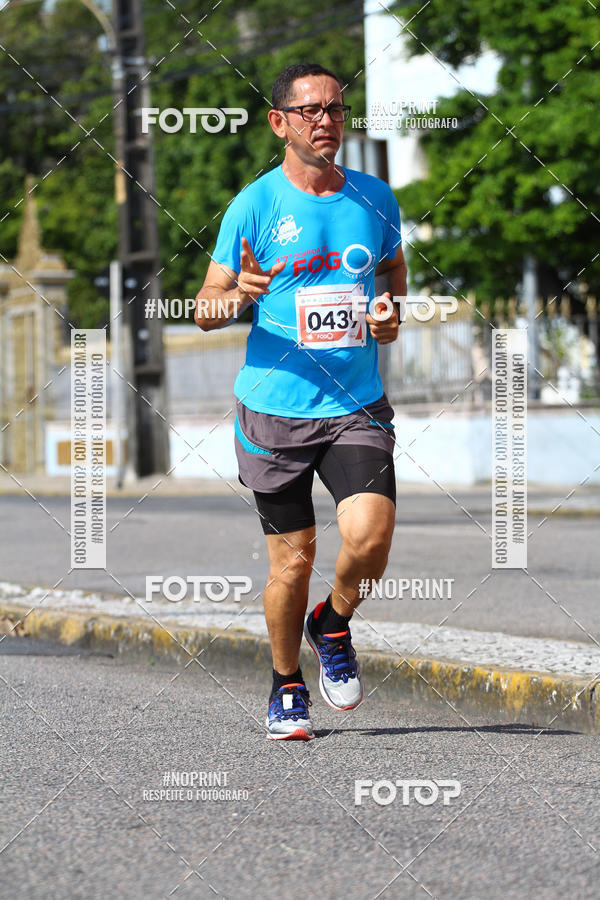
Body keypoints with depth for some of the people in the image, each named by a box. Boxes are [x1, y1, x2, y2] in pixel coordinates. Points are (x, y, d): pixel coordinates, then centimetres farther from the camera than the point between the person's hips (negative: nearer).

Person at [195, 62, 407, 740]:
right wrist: (238, 296, -24)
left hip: (357, 407, 2)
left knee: (370, 536, -18)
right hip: (274, 409, -2)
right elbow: (204, 308, -1)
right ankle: (287, 686, 26)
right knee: (293, 560, 2)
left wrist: (393, 313, 3)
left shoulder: (375, 198, 6)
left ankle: (333, 626, 14)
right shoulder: (254, 205, -3)